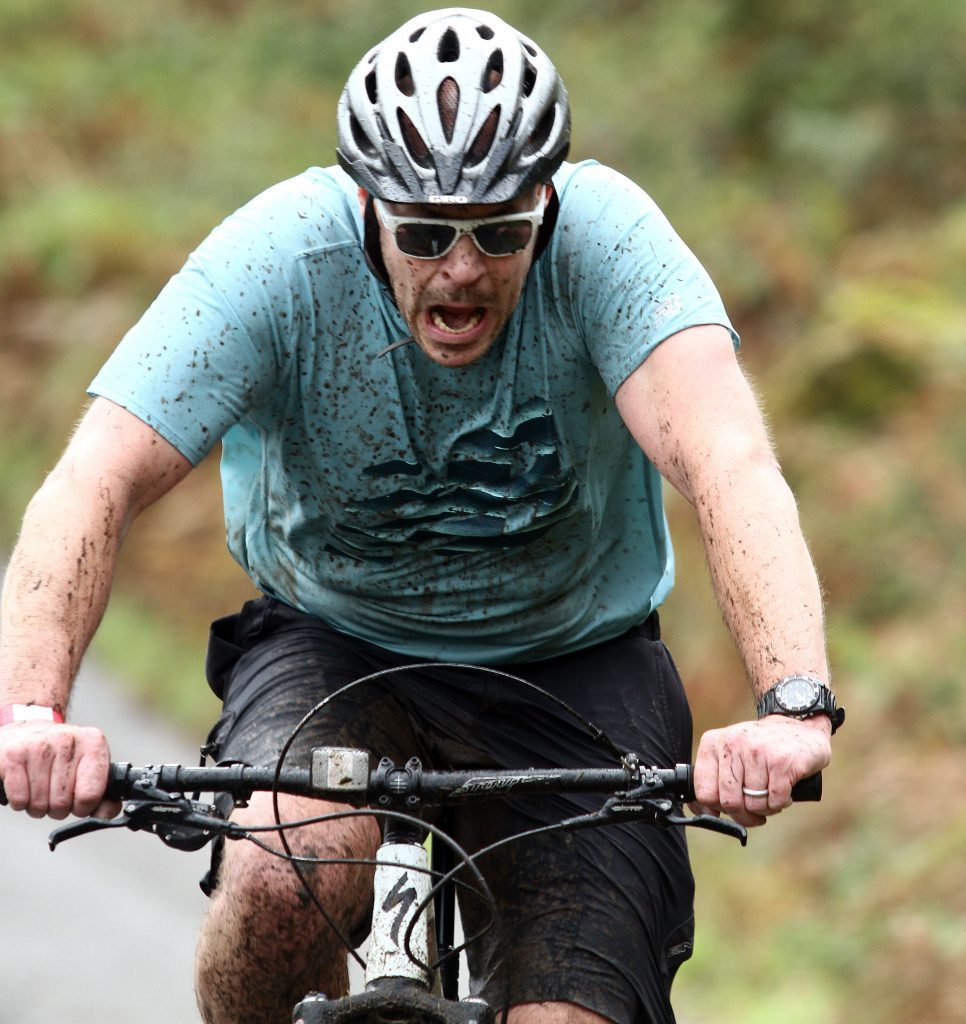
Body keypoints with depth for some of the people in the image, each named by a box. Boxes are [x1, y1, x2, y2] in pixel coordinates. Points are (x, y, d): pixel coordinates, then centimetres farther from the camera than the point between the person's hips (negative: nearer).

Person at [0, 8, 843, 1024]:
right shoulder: (281, 254, -24)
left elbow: (729, 463, -38)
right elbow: (92, 486, -31)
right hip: (333, 647, 0)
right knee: (282, 880, -30)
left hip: (572, 667, 0)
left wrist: (794, 704, -55)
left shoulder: (602, 236, -25)